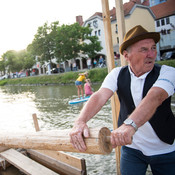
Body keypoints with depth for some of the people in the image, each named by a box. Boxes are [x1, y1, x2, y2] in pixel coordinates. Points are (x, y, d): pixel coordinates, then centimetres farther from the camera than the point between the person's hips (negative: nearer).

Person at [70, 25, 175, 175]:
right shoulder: (117, 74, -8)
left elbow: (155, 98, -36)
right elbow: (100, 96, -23)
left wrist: (130, 125, -53)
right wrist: (80, 121, -41)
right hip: (131, 147, 1)